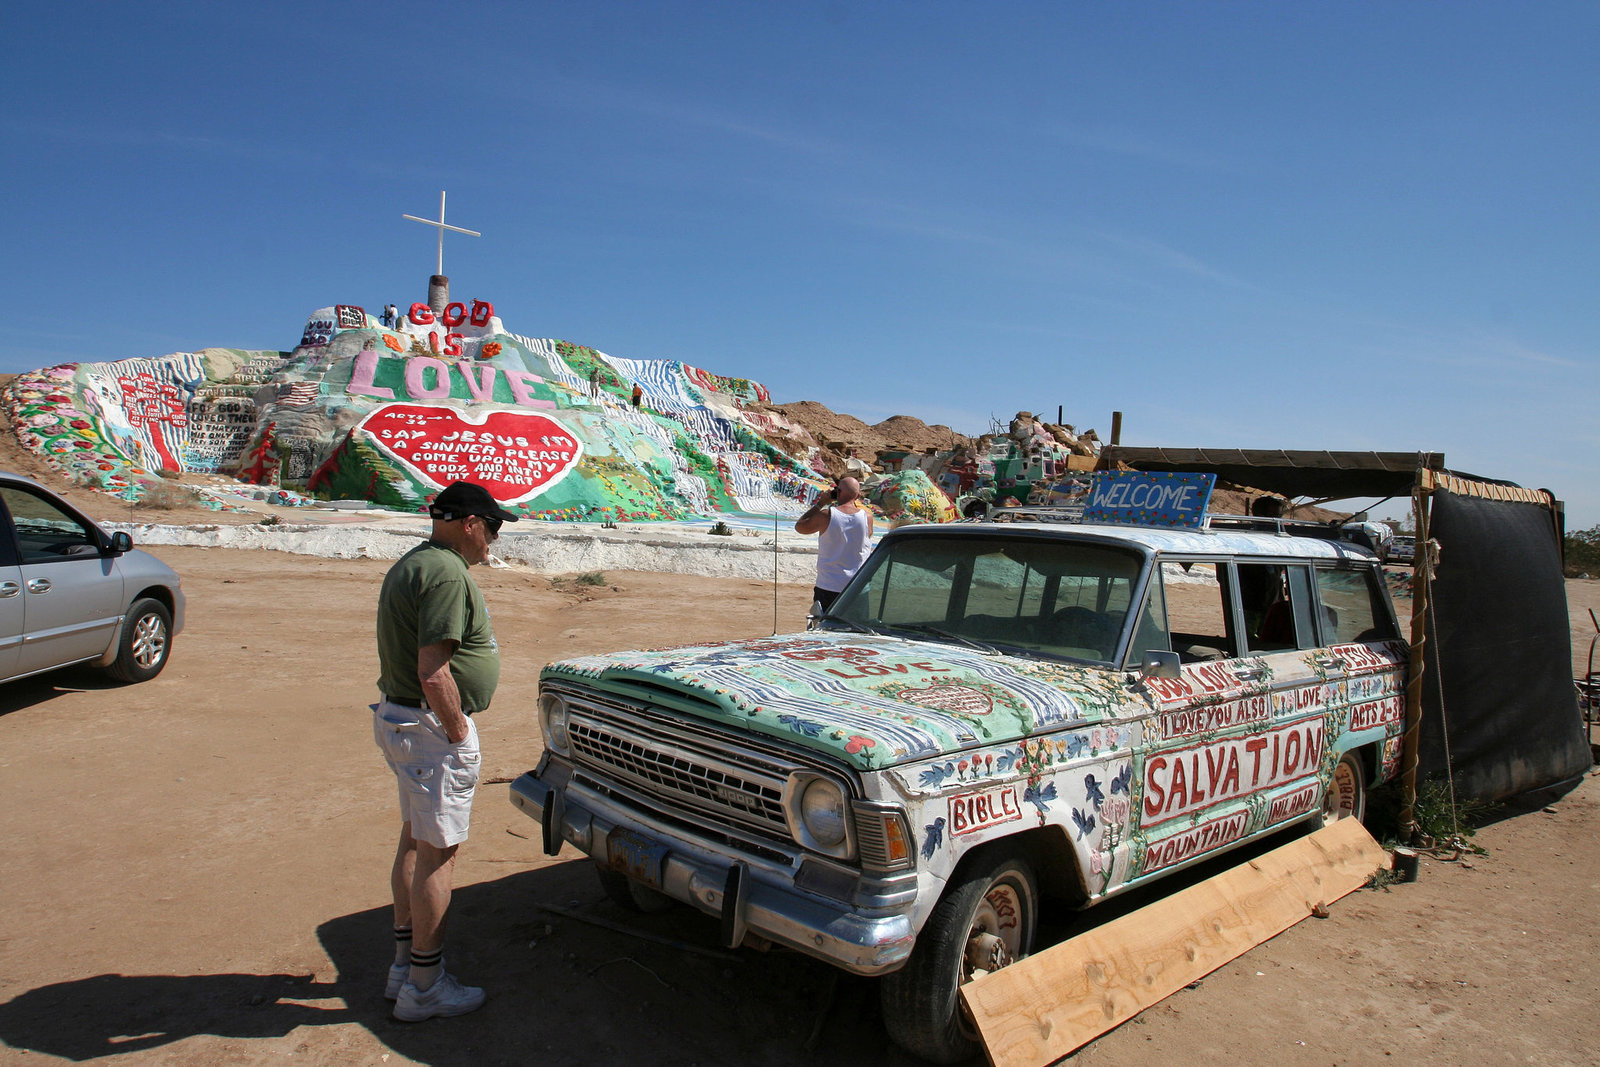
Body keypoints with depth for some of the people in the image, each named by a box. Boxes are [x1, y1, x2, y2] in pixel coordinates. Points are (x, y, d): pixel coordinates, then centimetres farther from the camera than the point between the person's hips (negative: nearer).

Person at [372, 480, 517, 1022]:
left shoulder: (408, 565, 12)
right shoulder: (447, 575, -21)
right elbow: (434, 674, -27)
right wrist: (458, 734, -15)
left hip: (398, 717, 11)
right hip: (432, 728, -11)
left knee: (415, 840, 19)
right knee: (438, 853, 0)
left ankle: (405, 965, 32)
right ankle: (425, 987, 12)